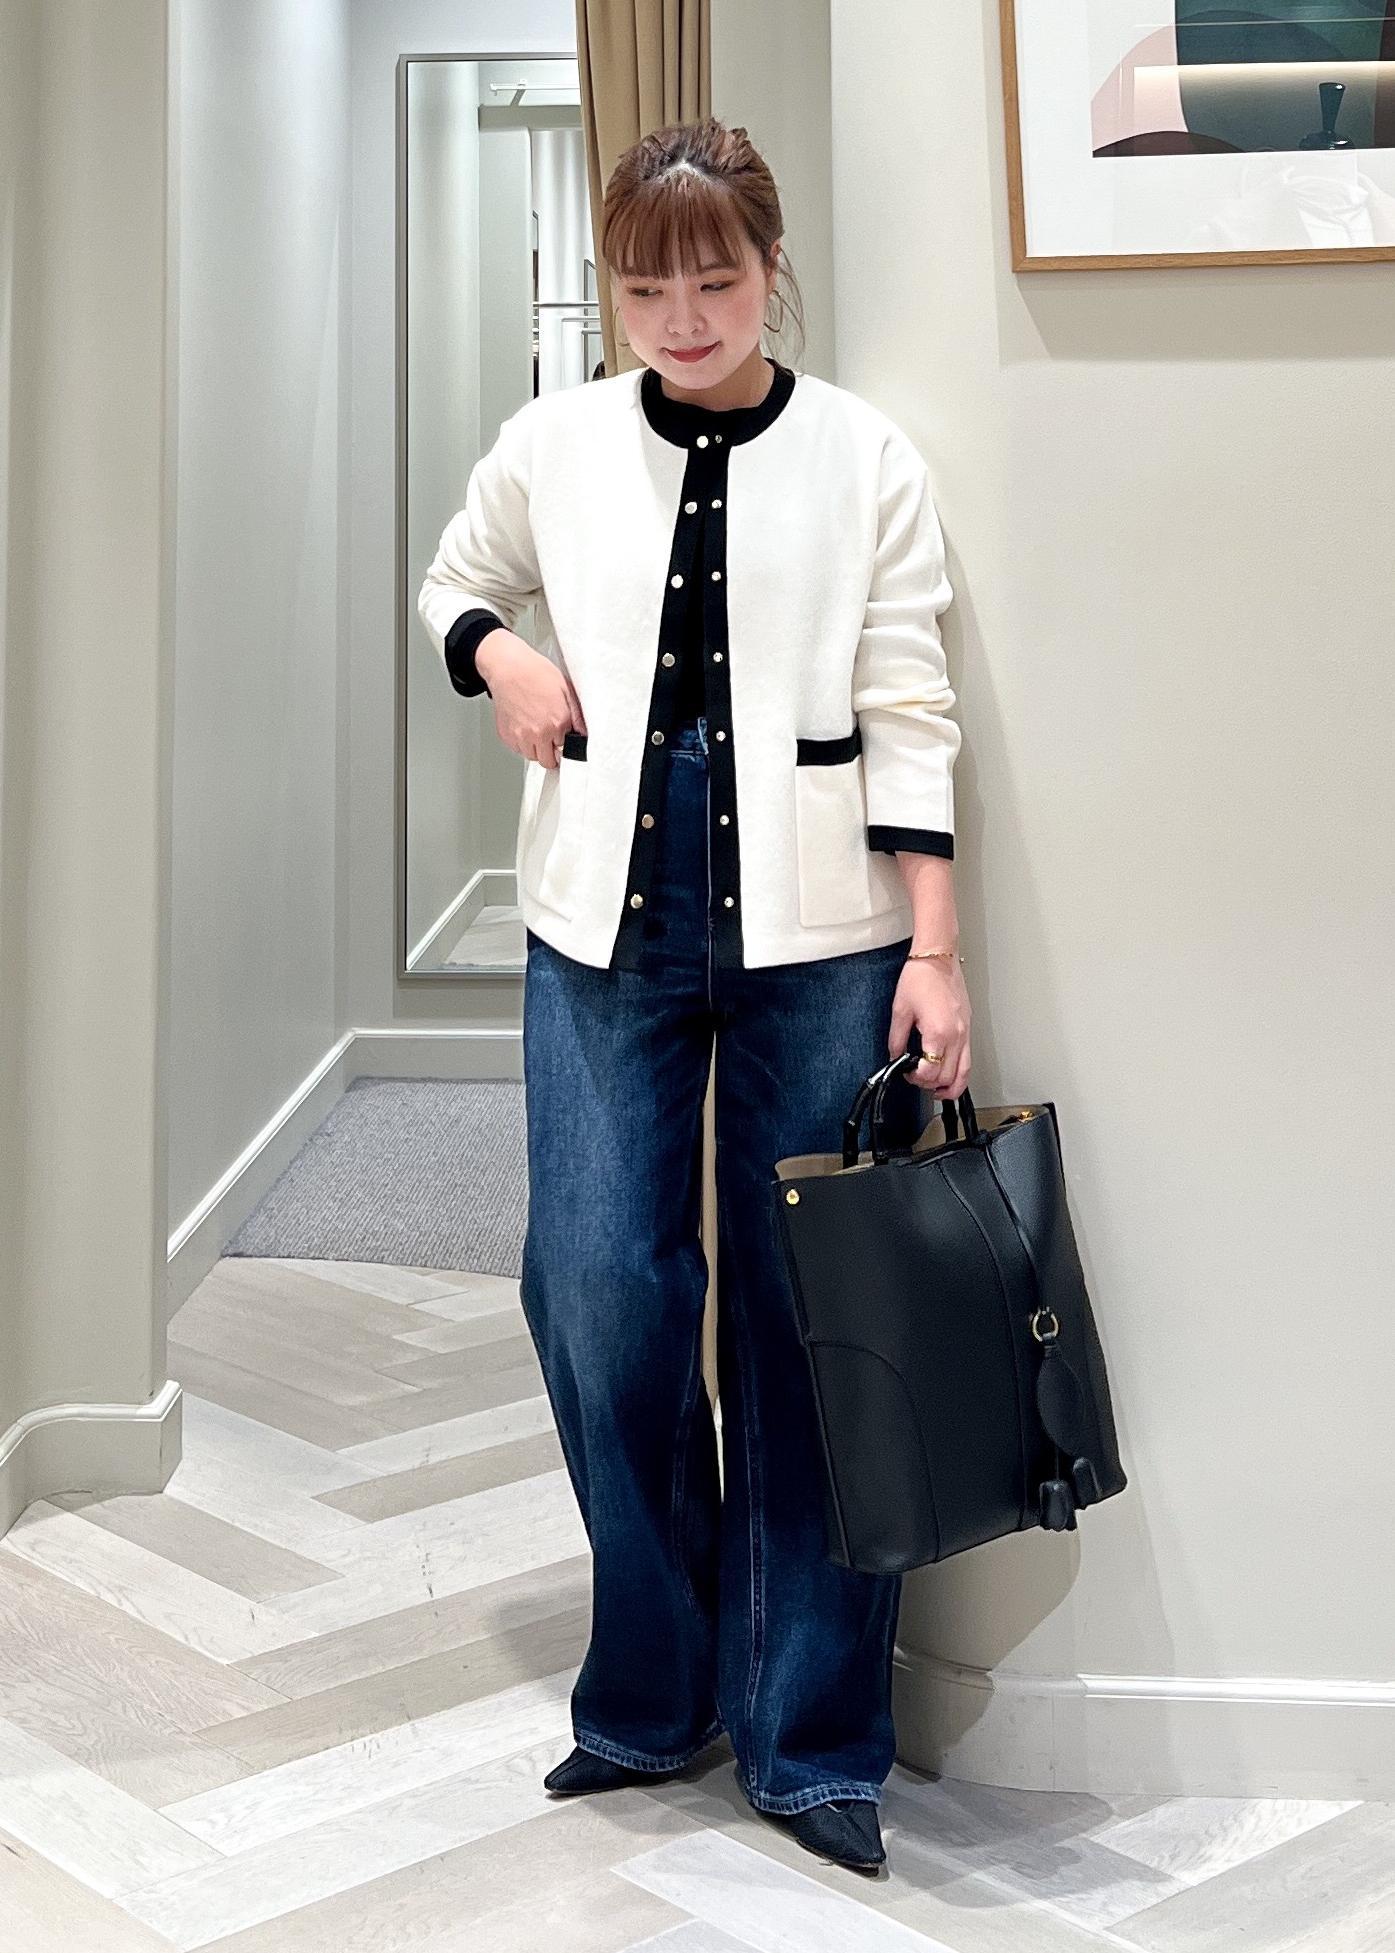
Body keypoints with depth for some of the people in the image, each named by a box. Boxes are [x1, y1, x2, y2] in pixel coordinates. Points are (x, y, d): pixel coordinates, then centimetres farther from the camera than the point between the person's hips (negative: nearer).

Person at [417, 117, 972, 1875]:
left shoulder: (866, 459, 0)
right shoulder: (554, 447, 5)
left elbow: (908, 718, -2)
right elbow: (452, 586, 23)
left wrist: (934, 949, -9)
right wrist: (501, 655, 0)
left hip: (812, 929, -2)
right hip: (608, 920, 2)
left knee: (806, 1316, 1)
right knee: (600, 1296, 0)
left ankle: (812, 1737, 14)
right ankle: (652, 1694, 21)